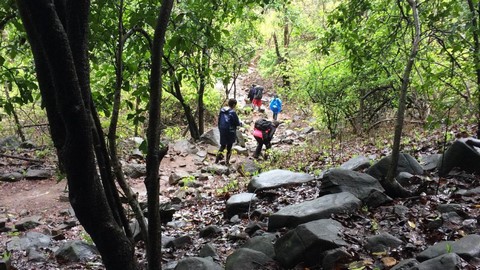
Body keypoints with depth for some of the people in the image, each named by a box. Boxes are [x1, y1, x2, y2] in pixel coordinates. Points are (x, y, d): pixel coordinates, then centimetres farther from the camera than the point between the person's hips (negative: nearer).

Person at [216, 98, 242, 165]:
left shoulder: (222, 110, 0)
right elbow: (237, 123, -13)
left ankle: (218, 155, -4)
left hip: (222, 131, 5)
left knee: (222, 145, 17)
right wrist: (240, 123, 10)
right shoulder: (232, 112, -18)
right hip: (230, 132, -5)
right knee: (229, 147, 10)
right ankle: (227, 161, 18)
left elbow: (219, 120, 8)